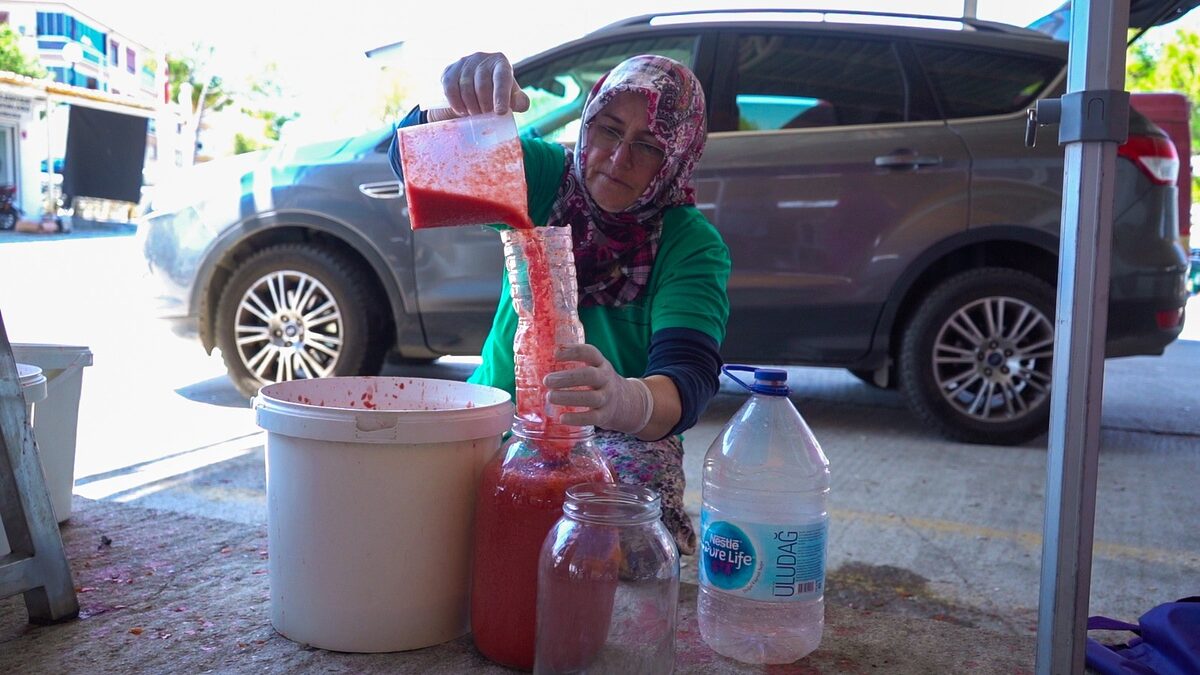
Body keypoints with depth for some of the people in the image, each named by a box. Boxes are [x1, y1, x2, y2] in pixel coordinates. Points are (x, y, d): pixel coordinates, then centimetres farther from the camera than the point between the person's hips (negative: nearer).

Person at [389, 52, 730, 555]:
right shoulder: (546, 178, -2)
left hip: (616, 441, -1)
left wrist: (623, 400, -52)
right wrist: (460, 105, -40)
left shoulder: (693, 245, -11)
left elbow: (689, 379, -27)